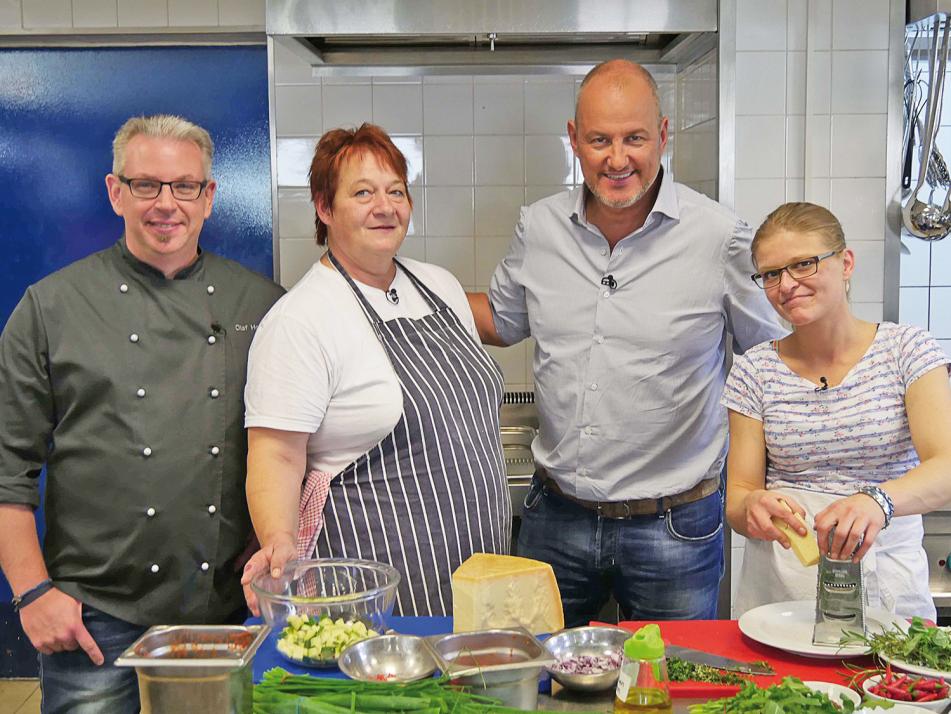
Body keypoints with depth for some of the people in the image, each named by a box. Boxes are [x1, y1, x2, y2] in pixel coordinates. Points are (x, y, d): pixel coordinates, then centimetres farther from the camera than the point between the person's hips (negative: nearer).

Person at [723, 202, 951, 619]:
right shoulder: (754, 371, 5)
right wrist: (753, 507, -19)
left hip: (884, 582, 0)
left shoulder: (906, 349, 2)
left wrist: (878, 501, -31)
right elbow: (737, 499, 4)